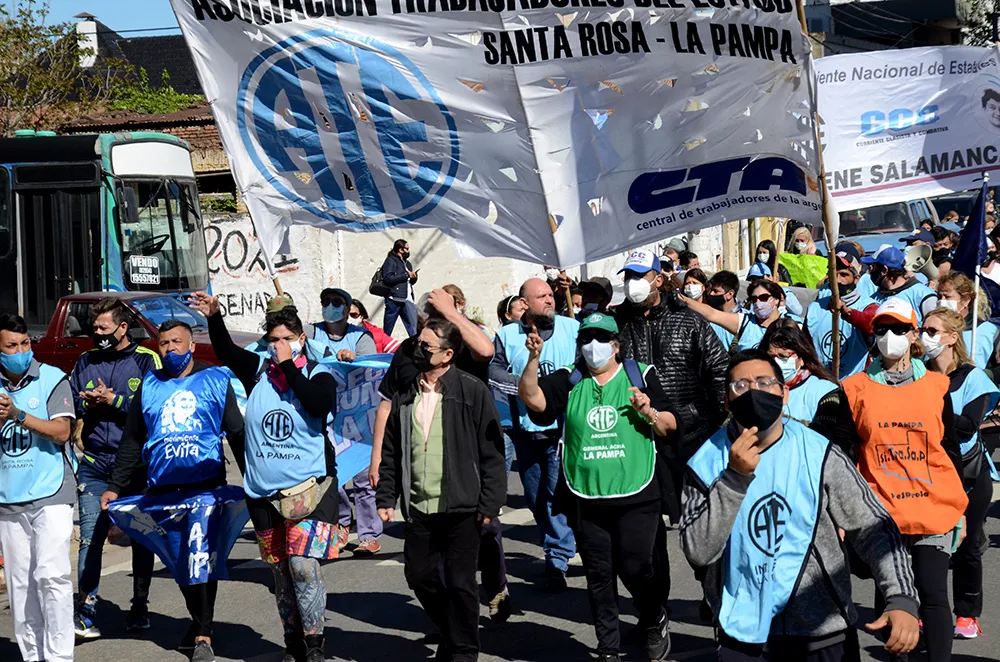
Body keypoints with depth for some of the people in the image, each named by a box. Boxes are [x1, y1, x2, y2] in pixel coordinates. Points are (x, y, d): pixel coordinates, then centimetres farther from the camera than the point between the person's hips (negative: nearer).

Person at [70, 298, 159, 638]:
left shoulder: (146, 360, -1)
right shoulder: (85, 362, 12)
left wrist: (113, 400, -12)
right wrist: (88, 405, -5)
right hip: (94, 464, 3)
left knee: (141, 538, 6)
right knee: (90, 537, -5)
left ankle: (139, 608, 17)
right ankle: (85, 613, -5)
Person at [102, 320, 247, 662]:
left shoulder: (216, 380, 5)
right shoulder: (150, 385, 13)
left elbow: (237, 434, 4)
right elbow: (131, 441, 16)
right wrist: (114, 487, 11)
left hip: (206, 488, -3)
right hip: (162, 492, 3)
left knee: (200, 561, -12)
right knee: (182, 565, 6)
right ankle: (199, 621, 24)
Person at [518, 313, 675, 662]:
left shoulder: (640, 374, 5)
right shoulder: (569, 380, 7)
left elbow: (670, 427, 7)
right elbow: (531, 397, -10)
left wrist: (650, 413, -14)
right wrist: (534, 358, -25)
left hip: (635, 496, -2)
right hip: (585, 498, 2)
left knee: (634, 568, -3)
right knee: (598, 576, 8)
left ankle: (656, 621, 26)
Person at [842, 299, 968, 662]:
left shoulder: (936, 386, 6)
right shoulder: (856, 388, 4)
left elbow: (951, 448, 10)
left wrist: (958, 509, 9)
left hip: (933, 509, 0)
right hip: (880, 511, 0)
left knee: (933, 594, -4)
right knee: (888, 596, 6)